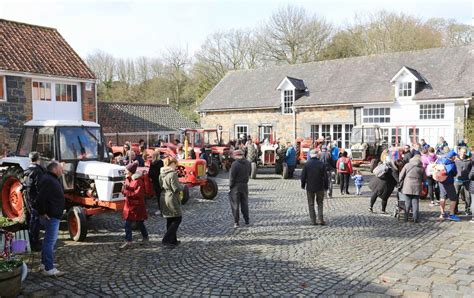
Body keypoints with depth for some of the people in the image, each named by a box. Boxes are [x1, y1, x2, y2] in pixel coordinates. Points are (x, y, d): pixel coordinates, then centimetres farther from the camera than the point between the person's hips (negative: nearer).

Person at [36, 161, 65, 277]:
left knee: (49, 240, 19)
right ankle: (49, 269, -1)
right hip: (51, 216, -11)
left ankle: (44, 264, 31)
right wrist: (42, 213, -21)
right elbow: (40, 198, -28)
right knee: (50, 241, -6)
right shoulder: (48, 180, -20)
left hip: (53, 215, 11)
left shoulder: (52, 179, 15)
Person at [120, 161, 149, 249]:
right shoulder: (128, 179, 7)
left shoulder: (138, 181, -17)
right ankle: (128, 241, 12)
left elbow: (138, 194, -23)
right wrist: (125, 187, -12)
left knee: (139, 223, 9)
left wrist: (127, 192, -19)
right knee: (127, 224, 4)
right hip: (129, 205, 7)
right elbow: (124, 191, 10)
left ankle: (145, 237, 30)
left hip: (137, 206, -7)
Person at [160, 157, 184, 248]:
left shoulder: (161, 174, 9)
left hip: (163, 199, 9)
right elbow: (176, 189, -18)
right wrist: (181, 186, 0)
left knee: (170, 220, 16)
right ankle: (166, 240, -4)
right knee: (177, 219, 2)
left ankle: (173, 240, 24)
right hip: (172, 199, -9)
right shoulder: (173, 174, -18)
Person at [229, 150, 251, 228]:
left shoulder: (235, 164, -18)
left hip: (236, 186, -6)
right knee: (244, 203, 18)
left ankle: (236, 222, 2)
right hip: (245, 185, 6)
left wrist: (230, 186, -7)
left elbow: (232, 177, -15)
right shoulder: (248, 163, 2)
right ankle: (247, 220, 25)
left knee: (235, 204, 2)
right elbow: (249, 174, 9)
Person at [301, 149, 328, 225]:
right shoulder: (321, 164, -6)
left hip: (310, 187, 0)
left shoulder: (307, 164, -7)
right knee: (320, 203, 13)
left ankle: (313, 221, 7)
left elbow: (303, 176, -3)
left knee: (311, 204, 9)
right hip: (320, 187, 1)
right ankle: (320, 219, 3)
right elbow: (325, 176, -4)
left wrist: (303, 185, 11)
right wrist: (326, 186, 6)